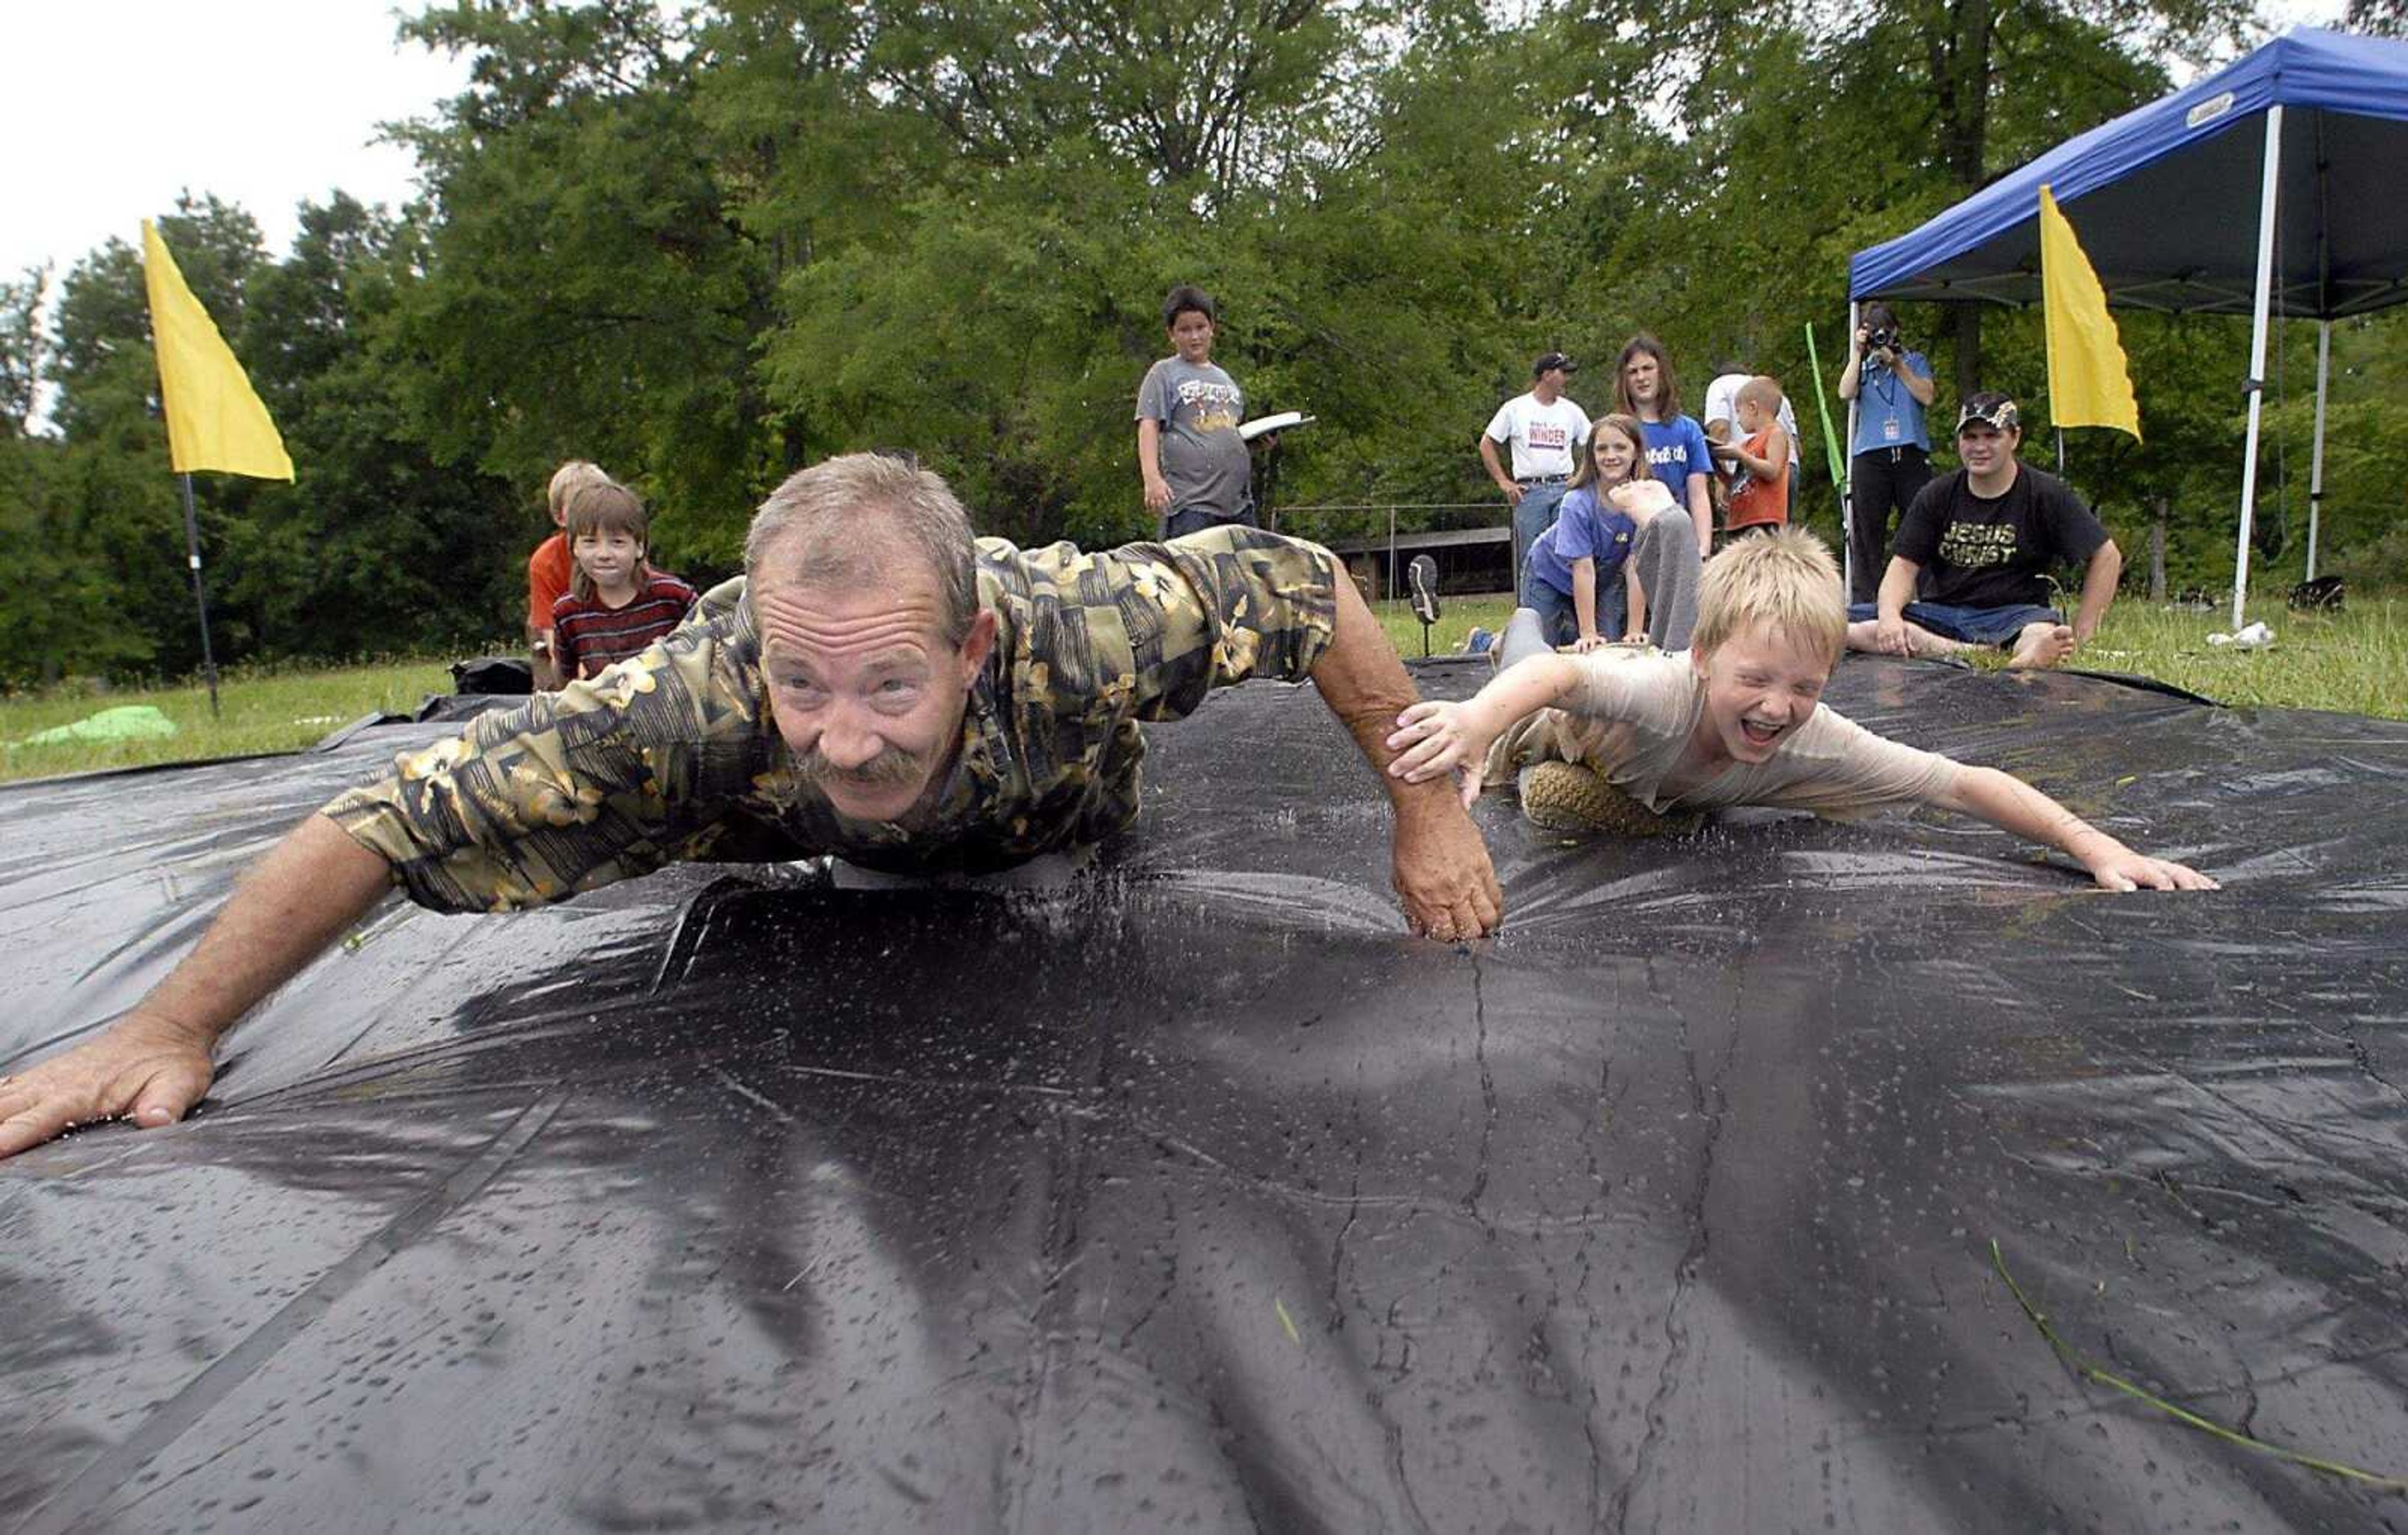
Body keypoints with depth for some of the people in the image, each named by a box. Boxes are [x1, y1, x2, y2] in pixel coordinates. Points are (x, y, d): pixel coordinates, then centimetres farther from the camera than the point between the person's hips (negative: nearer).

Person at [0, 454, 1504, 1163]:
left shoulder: (1079, 630, -50)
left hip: (1058, 833, 0)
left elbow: (1306, 582, -34)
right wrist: (169, 1028, -39)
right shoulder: (700, 699, -48)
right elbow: (396, 816, -39)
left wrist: (1430, 809, -33)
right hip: (830, 861, 0)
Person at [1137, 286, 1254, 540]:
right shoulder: (1164, 373, 5)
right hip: (1190, 501, -6)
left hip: (1239, 502, 6)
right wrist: (1152, 478, -20)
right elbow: (1149, 426, -6)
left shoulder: (1225, 379, 24)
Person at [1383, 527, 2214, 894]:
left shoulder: (1818, 741, -40)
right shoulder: (1667, 689, -51)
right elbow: (1554, 676, -65)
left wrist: (2099, 850, -44)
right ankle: (1493, 655, 40)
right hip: (1563, 716, -5)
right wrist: (1476, 718, -87)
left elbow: (1967, 785, -36)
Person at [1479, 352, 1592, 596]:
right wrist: (1504, 482, 0)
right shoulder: (1515, 408, 6)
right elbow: (1486, 444, 8)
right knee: (1531, 559, -2)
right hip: (1529, 492, -2)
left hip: (1564, 490, 2)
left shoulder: (1572, 410, 13)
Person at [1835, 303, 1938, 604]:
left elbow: (1927, 397, 0)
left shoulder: (1915, 361, 16)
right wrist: (1857, 353, -1)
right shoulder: (1862, 367, 17)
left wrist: (1897, 364, -2)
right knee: (1867, 532, -2)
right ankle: (1863, 603, -1)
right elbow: (1846, 393, -3)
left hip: (1912, 454, 0)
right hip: (1870, 457, 0)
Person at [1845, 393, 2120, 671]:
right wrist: (1889, 614, -20)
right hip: (1940, 612, 2)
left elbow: (2107, 555, 4)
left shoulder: (2045, 494, 3)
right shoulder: (1938, 495, 10)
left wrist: (2079, 636, -6)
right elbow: (1904, 565, 3)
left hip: (2010, 614, -2)